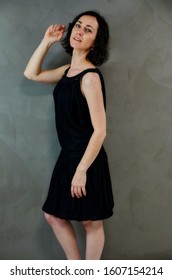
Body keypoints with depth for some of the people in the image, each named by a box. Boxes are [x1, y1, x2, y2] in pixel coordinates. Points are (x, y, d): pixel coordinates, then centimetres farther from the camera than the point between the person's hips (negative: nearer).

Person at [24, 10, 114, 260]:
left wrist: (81, 170, -22)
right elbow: (31, 74, 19)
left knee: (91, 222, 8)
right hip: (68, 156, 9)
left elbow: (100, 130, -21)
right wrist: (47, 41, 9)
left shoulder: (90, 77, -19)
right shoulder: (67, 71, 7)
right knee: (53, 215, 17)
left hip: (88, 160, -9)